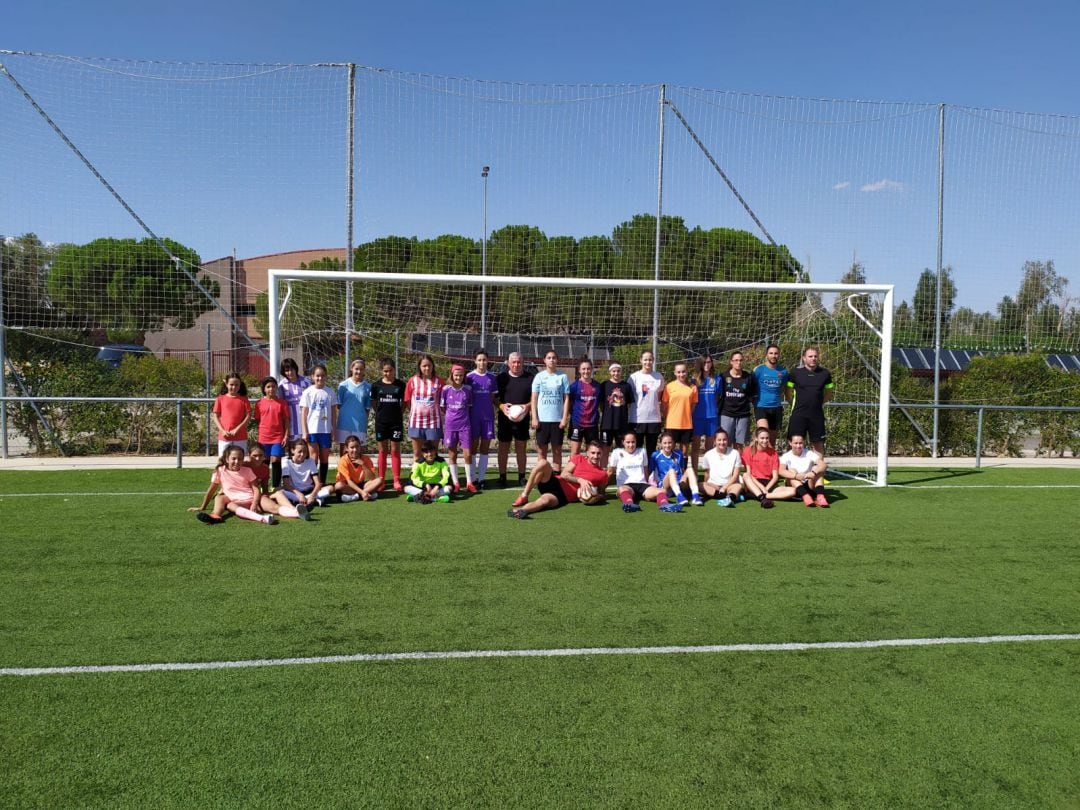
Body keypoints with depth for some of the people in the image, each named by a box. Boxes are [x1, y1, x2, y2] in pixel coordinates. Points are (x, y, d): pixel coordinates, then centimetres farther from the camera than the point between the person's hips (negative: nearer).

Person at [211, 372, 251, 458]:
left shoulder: (244, 399, 4)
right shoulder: (220, 399, 5)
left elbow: (248, 416, 0)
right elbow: (216, 416, 5)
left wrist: (237, 429, -10)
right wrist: (222, 430, -8)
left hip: (240, 438, 0)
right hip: (224, 437, 1)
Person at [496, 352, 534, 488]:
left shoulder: (530, 378, 4)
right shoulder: (501, 378, 5)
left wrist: (528, 406, -14)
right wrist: (502, 406, -14)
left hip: (522, 419, 0)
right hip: (505, 418, 0)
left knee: (521, 448, 6)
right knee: (503, 448, 5)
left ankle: (521, 477, 15)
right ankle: (502, 477, 12)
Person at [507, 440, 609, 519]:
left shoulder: (602, 474, 8)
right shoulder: (578, 458, 10)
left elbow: (601, 493, 20)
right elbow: (564, 474, -1)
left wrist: (597, 498, -4)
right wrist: (580, 480, -16)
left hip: (563, 496, -2)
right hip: (556, 483, 3)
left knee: (545, 500, -38)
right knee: (543, 463, -28)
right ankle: (524, 496, -21)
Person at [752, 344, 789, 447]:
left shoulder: (783, 371, 7)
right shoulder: (758, 369, -4)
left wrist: (779, 400, 13)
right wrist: (755, 402, 2)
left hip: (777, 408, 4)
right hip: (761, 407, -4)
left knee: (772, 440, 11)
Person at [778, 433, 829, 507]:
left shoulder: (809, 454, -4)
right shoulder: (786, 456, -7)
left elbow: (823, 465, -21)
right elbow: (781, 471, -26)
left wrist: (813, 473, -42)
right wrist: (796, 476, -44)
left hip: (809, 486, 1)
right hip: (795, 488, -1)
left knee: (817, 469, -20)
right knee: (792, 471, -26)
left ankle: (820, 496, -37)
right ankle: (805, 497, -43)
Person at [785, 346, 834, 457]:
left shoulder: (824, 373, 5)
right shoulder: (795, 372, -1)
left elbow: (829, 393, 18)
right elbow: (788, 392, 8)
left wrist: (818, 402, 10)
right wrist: (797, 404, 6)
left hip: (817, 415, 2)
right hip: (798, 414, -2)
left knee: (818, 444, 6)